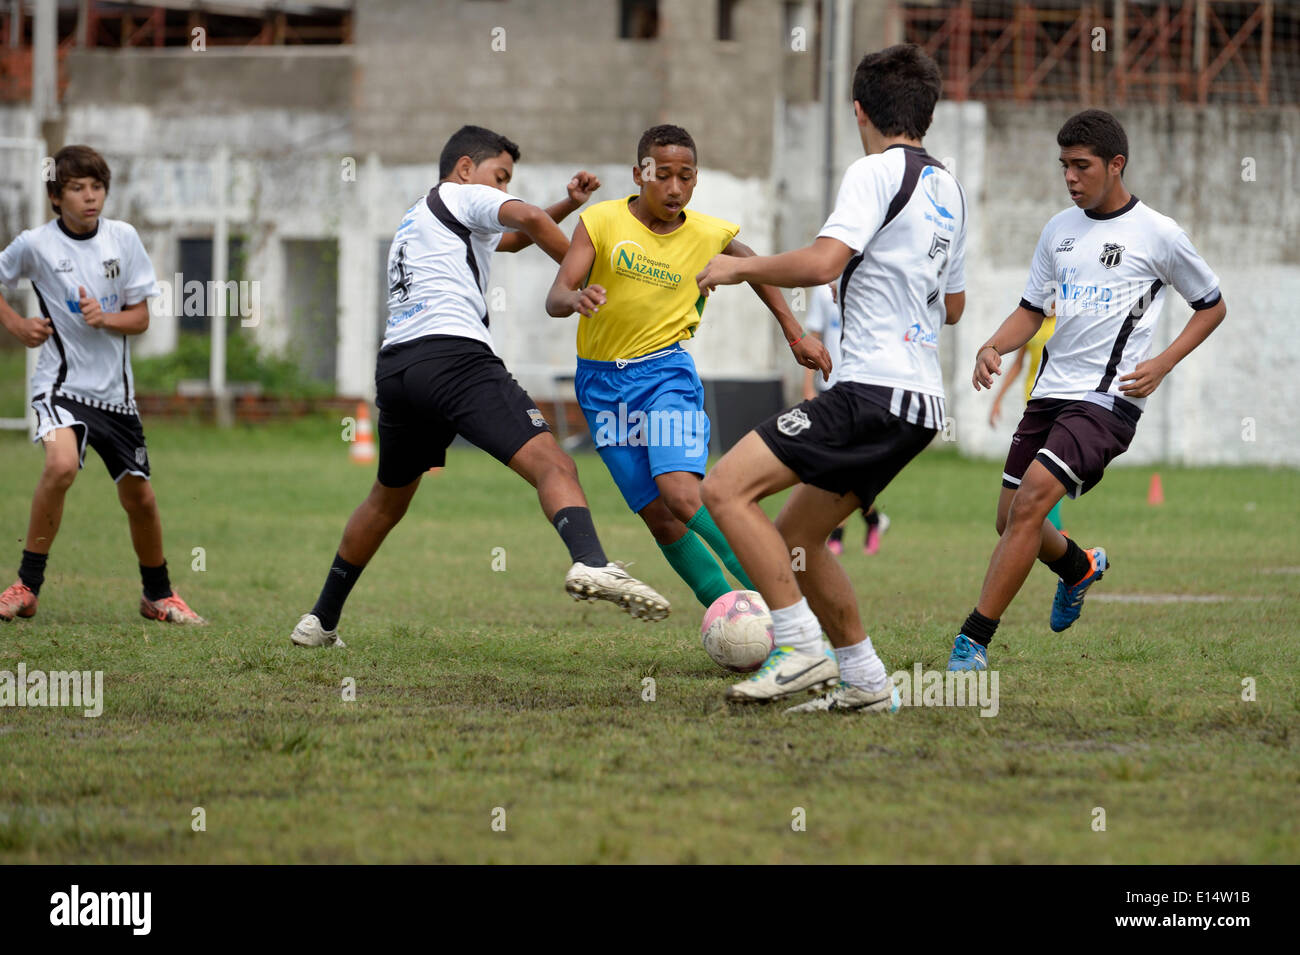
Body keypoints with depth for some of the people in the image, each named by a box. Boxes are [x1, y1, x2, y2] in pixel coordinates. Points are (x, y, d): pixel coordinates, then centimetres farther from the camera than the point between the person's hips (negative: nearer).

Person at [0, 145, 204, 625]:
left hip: (114, 388, 4)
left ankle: (158, 595, 32)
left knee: (139, 498, 8)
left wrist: (105, 318, -16)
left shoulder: (123, 238, 0)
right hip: (62, 382, -4)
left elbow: (141, 317, 4)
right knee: (62, 464, -30)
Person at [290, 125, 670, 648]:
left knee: (388, 498, 28)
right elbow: (527, 219, -8)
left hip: (394, 365, 8)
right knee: (552, 463, -21)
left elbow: (512, 238, 45)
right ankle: (590, 563, -48)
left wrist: (569, 203, 33)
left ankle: (321, 619, 33)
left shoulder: (411, 220, 36)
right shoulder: (461, 196, 12)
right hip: (452, 353, -8)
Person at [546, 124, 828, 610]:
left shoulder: (711, 235, -3)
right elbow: (555, 299, -16)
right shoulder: (601, 222, -7)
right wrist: (577, 299, -39)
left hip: (666, 371, -1)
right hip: (603, 383, 1)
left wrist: (795, 334, 20)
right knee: (660, 519, -1)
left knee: (681, 492, -24)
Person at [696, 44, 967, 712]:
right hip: (920, 402, 9)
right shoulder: (948, 189, 19)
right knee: (796, 536, 17)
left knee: (726, 489, -13)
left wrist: (740, 268, -6)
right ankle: (864, 683, 17)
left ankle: (801, 648, -18)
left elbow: (823, 262, -20)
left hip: (873, 392, -9)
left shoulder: (877, 173, -7)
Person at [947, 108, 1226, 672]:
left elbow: (1211, 307, 8)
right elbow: (1032, 310, 18)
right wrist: (993, 348, -3)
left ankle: (974, 639, -21)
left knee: (1029, 502, -22)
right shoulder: (1059, 230, 12)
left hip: (1106, 399, -7)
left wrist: (1160, 365, -6)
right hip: (1050, 392, 7)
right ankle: (1080, 568, 42)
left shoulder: (1158, 235, -3)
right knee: (1011, 521, 8)